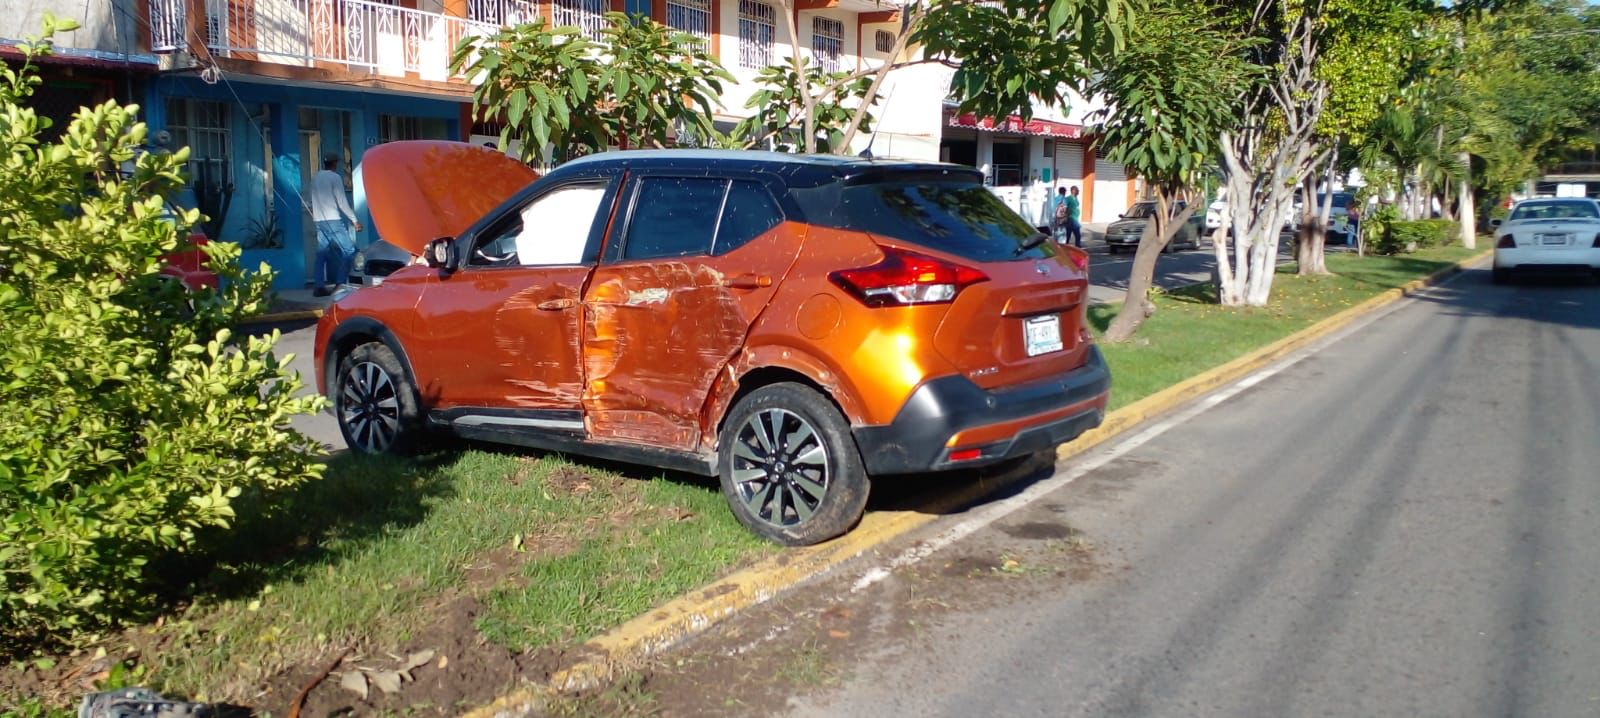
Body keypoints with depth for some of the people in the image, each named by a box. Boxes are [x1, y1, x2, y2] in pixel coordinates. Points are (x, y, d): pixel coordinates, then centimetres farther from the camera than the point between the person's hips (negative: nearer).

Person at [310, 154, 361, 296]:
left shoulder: (315, 178, 15)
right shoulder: (335, 177, -6)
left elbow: (314, 200, 15)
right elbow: (342, 201, -9)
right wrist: (354, 220, -5)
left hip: (319, 221, 8)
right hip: (332, 220, -8)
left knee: (322, 253, 8)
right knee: (349, 250, -4)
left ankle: (320, 286, 4)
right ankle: (340, 284, -13)